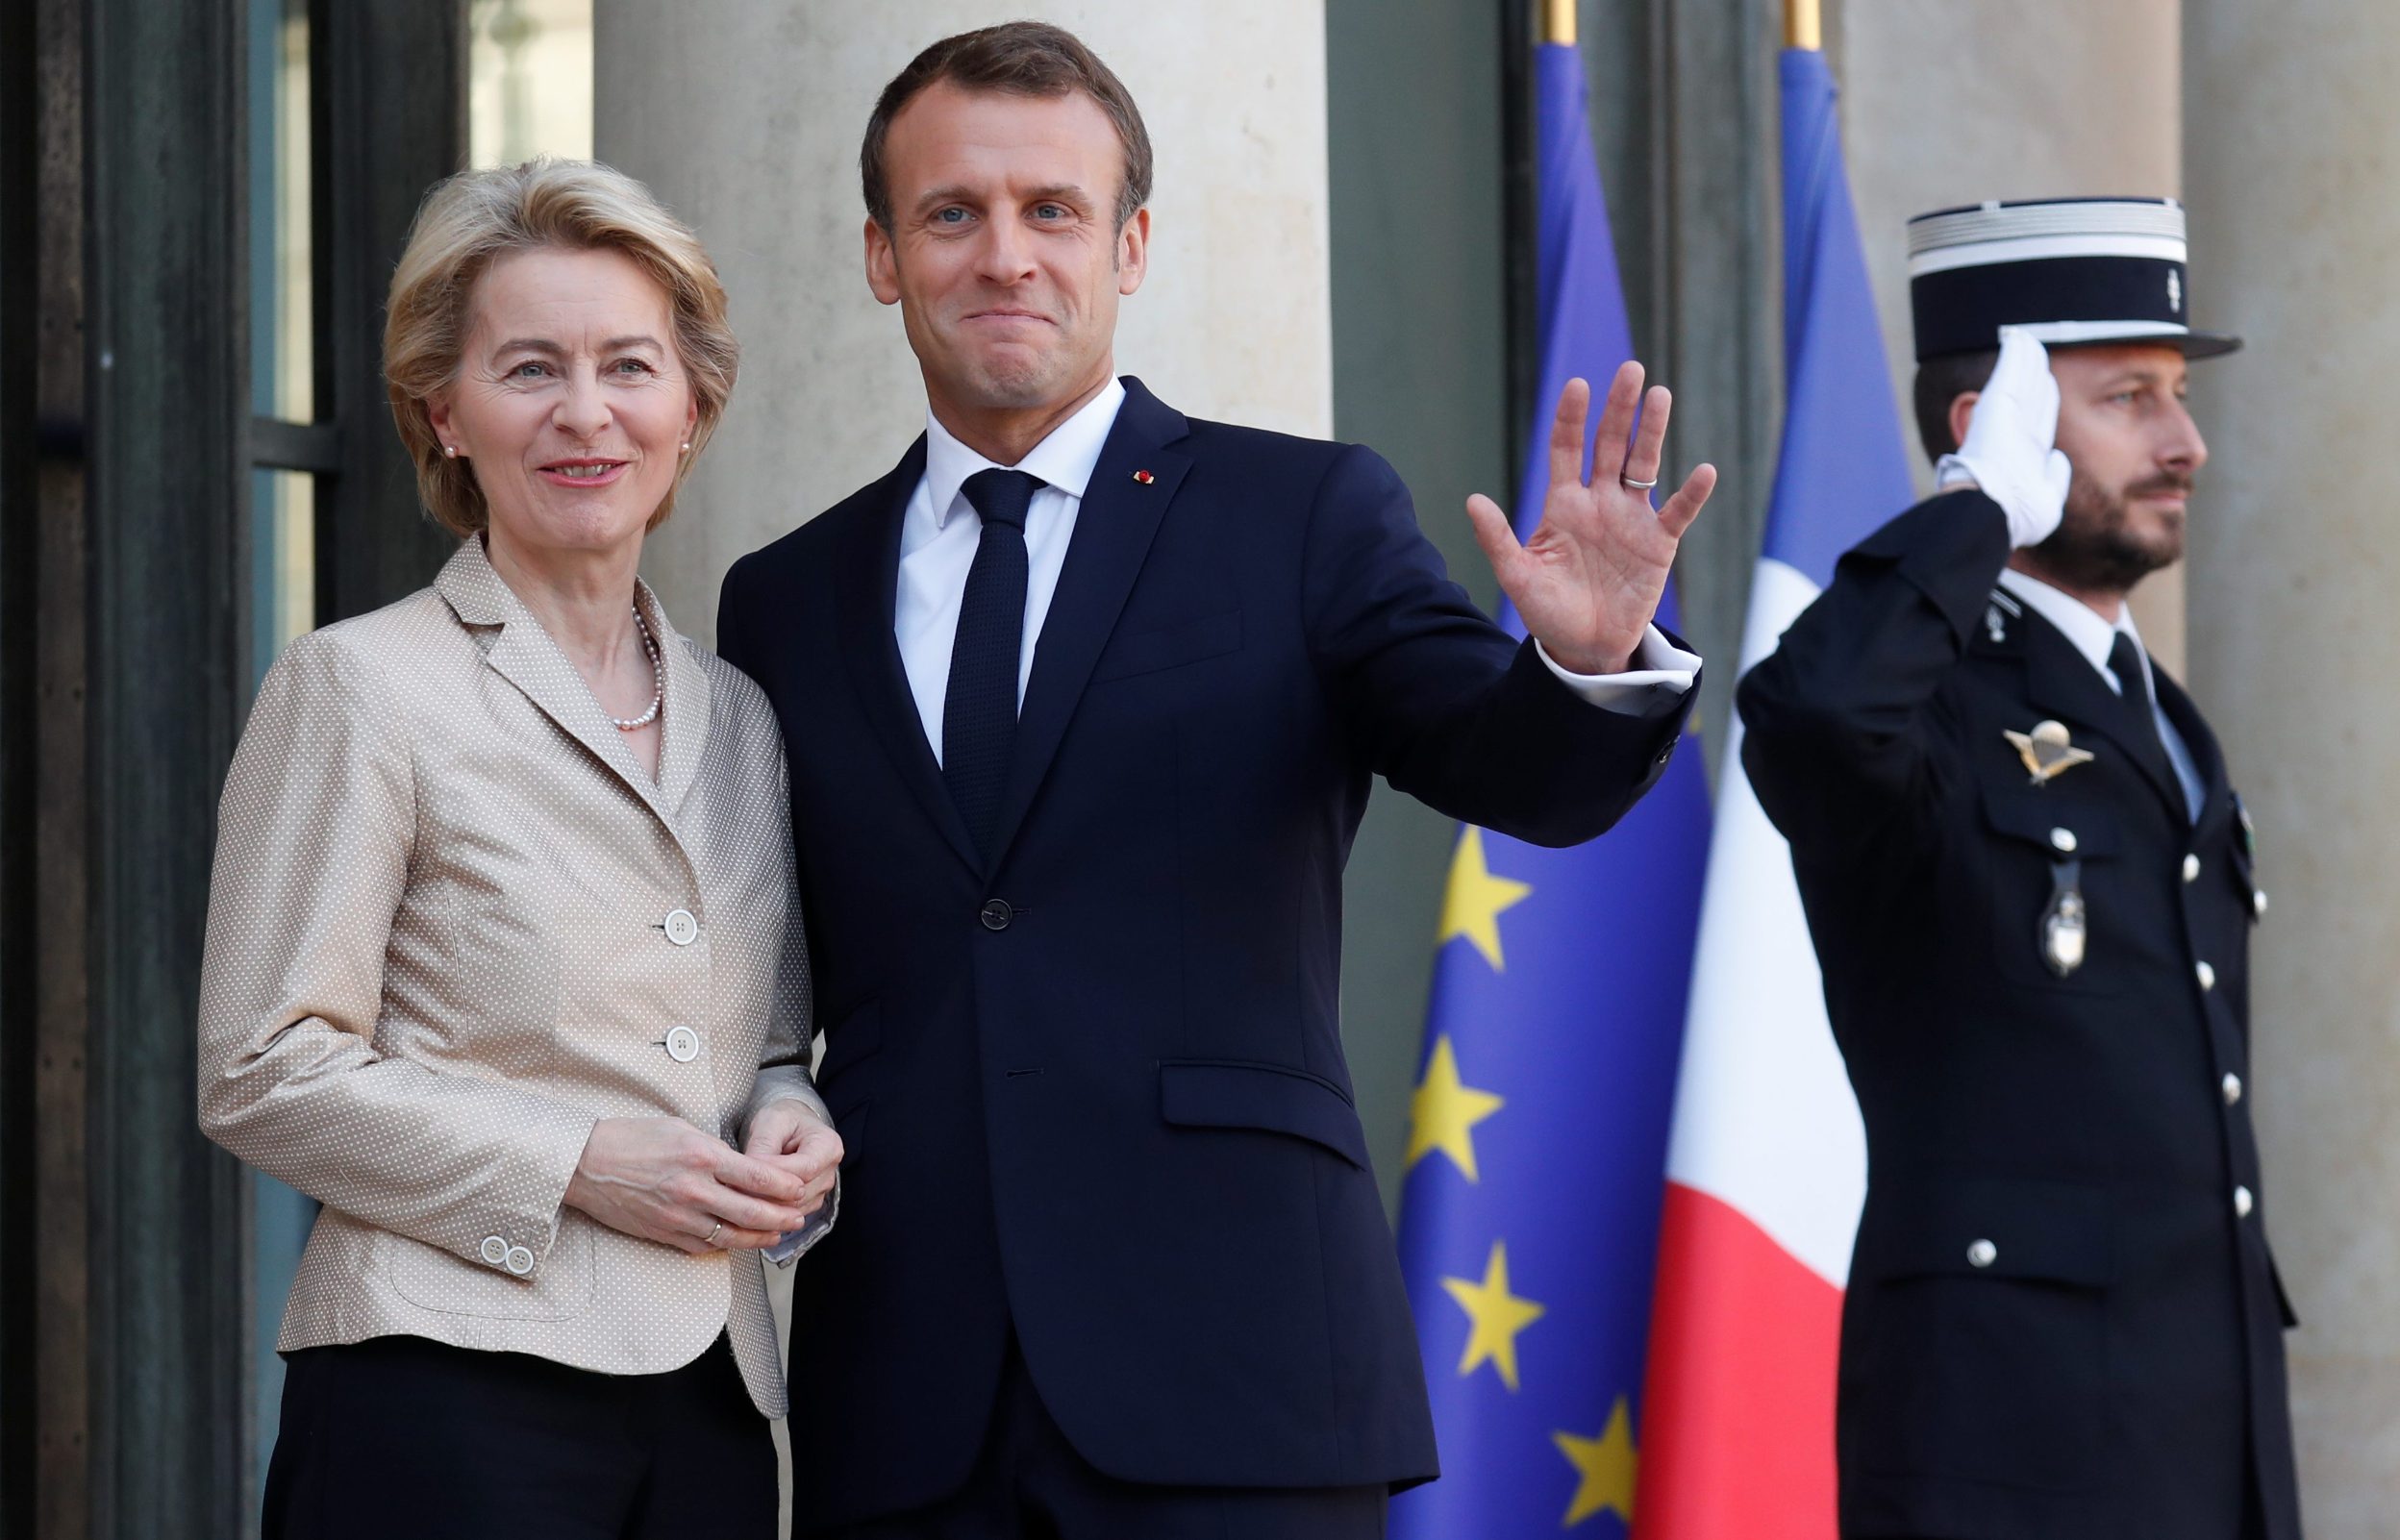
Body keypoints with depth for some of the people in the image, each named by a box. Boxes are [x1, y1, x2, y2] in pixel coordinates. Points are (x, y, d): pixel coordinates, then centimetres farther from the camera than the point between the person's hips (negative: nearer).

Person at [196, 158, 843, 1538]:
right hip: (449, 1389, -5)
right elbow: (264, 1074, -7)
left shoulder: (737, 717, 15)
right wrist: (576, 1164, -14)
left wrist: (788, 1122, 1)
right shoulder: (361, 688, -2)